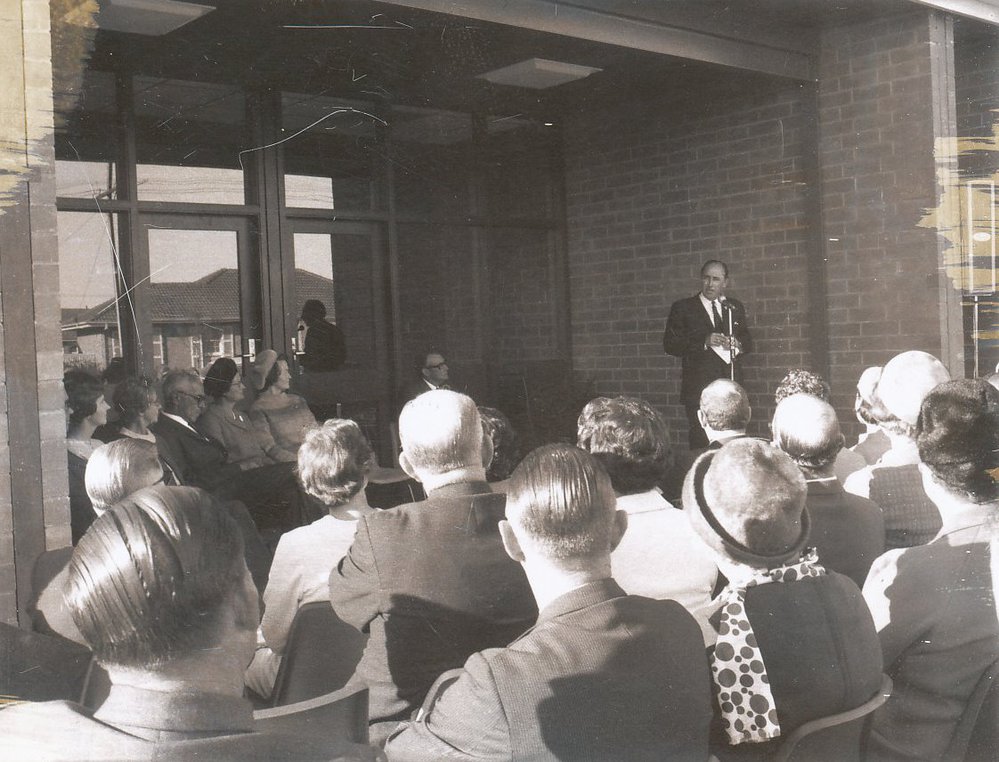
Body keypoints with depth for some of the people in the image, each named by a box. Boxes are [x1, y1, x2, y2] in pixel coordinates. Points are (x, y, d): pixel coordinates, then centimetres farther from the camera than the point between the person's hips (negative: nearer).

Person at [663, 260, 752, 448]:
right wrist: (704, 342, -16)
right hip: (699, 388, -3)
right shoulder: (683, 308, 4)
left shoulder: (735, 307, 17)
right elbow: (670, 345, -4)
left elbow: (748, 342, 19)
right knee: (701, 442, -8)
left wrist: (737, 344, -4)